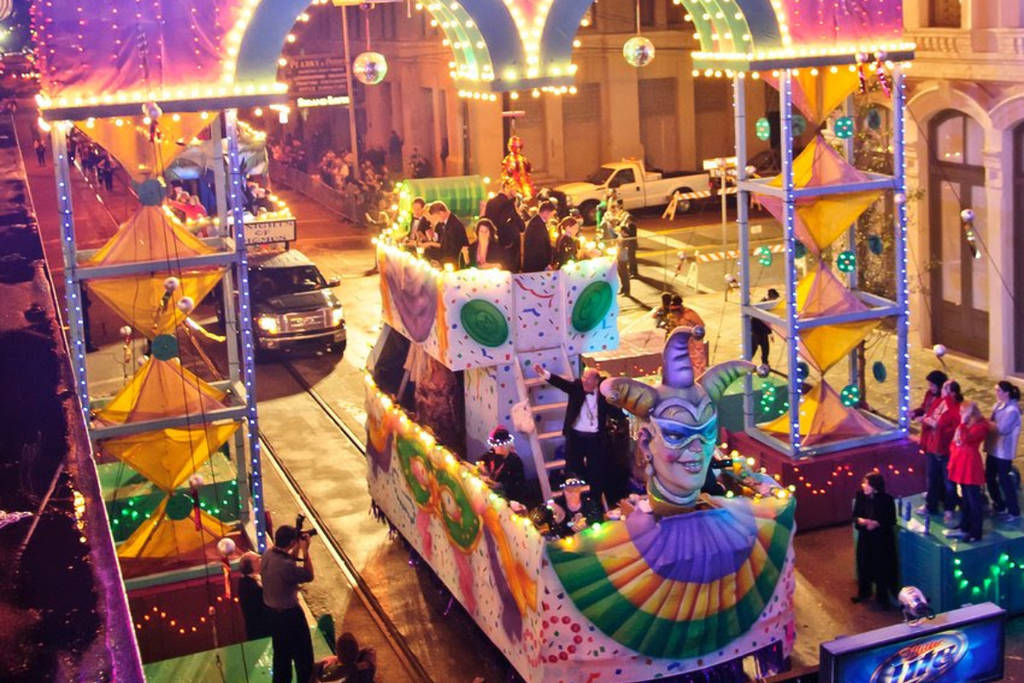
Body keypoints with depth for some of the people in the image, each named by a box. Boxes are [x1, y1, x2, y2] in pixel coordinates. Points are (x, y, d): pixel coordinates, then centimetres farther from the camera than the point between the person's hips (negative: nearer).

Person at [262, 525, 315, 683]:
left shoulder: (268, 554, -10)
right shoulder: (286, 566, -34)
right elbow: (308, 576, -18)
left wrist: (297, 549, -2)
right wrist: (305, 550, -18)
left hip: (273, 611, 8)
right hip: (289, 613, -8)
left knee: (281, 651, 25)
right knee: (303, 653, 13)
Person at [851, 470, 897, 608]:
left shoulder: (887, 499, -19)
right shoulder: (861, 496, -9)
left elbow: (891, 521, -12)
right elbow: (855, 515, 1)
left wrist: (877, 524, -27)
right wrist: (860, 520, -21)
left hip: (882, 538, -4)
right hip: (865, 536, 4)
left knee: (882, 567, 6)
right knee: (864, 564, 16)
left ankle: (882, 596, 24)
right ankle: (864, 592, 37)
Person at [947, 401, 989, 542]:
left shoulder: (981, 425, -13)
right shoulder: (965, 424, 13)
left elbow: (966, 439, -27)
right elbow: (956, 441, 20)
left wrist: (963, 422, -24)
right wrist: (953, 457, 11)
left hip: (970, 464, -9)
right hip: (961, 463, 9)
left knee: (973, 500, -4)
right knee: (965, 498, 18)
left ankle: (976, 533, 1)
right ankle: (964, 528, 29)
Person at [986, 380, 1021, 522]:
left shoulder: (1012, 410, -21)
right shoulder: (998, 405, 6)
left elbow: (1001, 429, -25)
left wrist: (986, 422, -14)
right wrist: (987, 422, -6)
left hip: (1004, 452, -9)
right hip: (993, 449, 9)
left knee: (1004, 480, 0)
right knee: (989, 478, 15)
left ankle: (1014, 512, 14)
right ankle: (999, 506, 32)